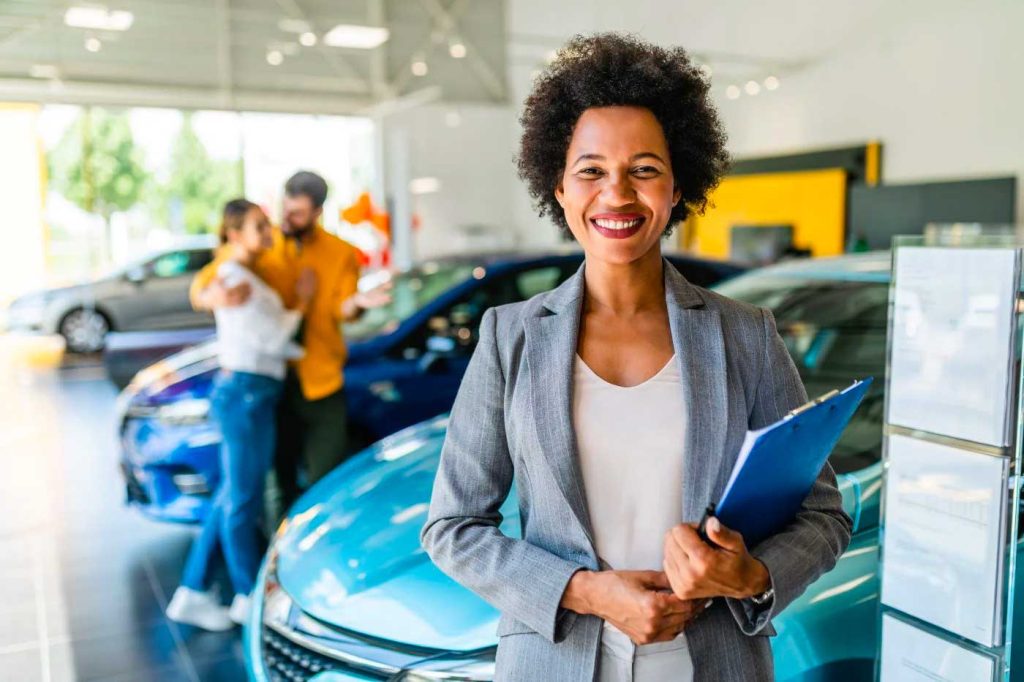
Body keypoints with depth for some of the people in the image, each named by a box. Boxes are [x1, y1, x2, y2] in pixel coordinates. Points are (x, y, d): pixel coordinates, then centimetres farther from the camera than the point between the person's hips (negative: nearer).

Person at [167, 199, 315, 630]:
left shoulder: (245, 276, 16)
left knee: (232, 497, 14)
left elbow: (271, 338, 15)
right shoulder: (236, 280, -14)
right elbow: (274, 339, -13)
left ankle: (191, 593, 21)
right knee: (243, 500, 3)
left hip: (251, 392, 10)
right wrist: (302, 301, 0)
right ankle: (249, 598, 17)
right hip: (245, 394, -10)